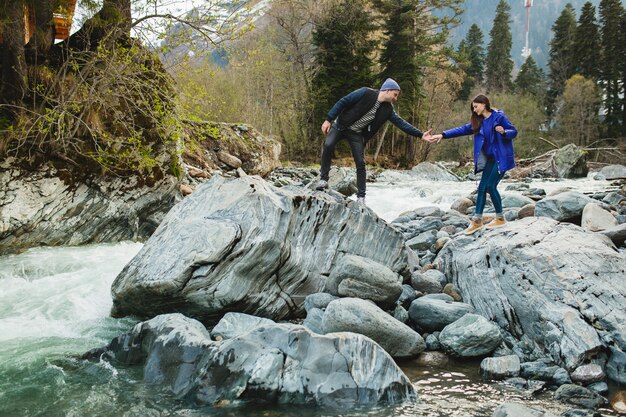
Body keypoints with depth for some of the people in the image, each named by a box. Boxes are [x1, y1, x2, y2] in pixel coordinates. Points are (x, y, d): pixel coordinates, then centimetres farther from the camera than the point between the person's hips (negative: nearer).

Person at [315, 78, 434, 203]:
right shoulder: (365, 93, -19)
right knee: (328, 145, -28)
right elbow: (342, 103, -17)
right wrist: (328, 119, -20)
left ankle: (361, 197, 3)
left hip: (357, 134, 4)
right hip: (340, 126, -4)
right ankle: (323, 179, -15)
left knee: (361, 163, -5)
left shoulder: (387, 109, -5)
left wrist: (421, 135, -9)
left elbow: (402, 123, -3)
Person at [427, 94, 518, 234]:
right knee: (482, 187, 2)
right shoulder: (478, 122, 10)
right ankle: (477, 220, 5)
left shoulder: (499, 116, -9)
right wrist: (442, 135, -3)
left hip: (501, 158, -7)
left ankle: (500, 218, 4)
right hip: (490, 159, 7)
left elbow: (514, 131, -8)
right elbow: (462, 129, 5)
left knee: (490, 186, -11)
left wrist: (503, 132, -30)